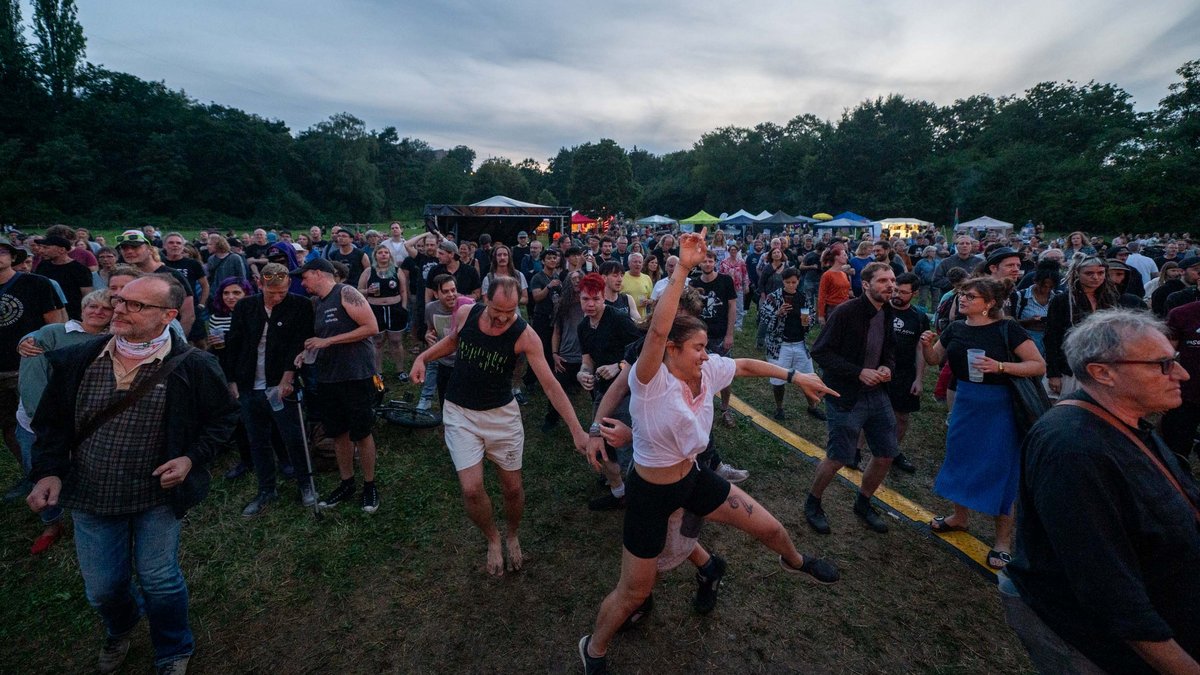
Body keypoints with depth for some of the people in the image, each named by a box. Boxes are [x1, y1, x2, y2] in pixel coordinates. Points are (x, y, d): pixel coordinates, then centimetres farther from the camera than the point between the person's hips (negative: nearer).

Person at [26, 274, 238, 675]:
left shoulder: (193, 367, -15)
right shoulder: (78, 360, -4)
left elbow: (223, 417, -3)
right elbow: (52, 420, 7)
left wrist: (192, 457, -15)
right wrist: (48, 470, -5)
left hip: (158, 495, -3)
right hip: (90, 496, 4)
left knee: (159, 581, 7)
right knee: (102, 589, 17)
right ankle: (120, 629, 53)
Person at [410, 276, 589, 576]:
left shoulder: (525, 335, -20)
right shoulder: (465, 314, -11)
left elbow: (551, 386, -23)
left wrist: (577, 430, -29)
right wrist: (423, 357, -1)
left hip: (501, 413, -1)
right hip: (460, 414, 1)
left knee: (513, 488, 8)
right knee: (471, 489, -9)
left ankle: (513, 536, 41)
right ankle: (493, 539, 23)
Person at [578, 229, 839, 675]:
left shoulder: (707, 371, -9)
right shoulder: (651, 381, -28)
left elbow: (747, 365, 9)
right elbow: (658, 330, -45)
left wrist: (796, 377, 11)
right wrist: (683, 268, -48)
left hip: (693, 478, 6)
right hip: (652, 492, -6)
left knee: (769, 527, 18)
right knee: (634, 592, 9)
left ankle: (794, 562, 57)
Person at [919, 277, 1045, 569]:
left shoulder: (1007, 329, -14)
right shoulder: (956, 329, 1)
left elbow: (1039, 365, -14)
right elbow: (933, 359, 11)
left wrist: (1000, 366, -28)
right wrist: (927, 344, -9)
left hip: (999, 406, -5)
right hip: (965, 402, 5)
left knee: (999, 468, 3)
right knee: (961, 458, 15)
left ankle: (1003, 540, 19)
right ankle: (959, 517, 36)